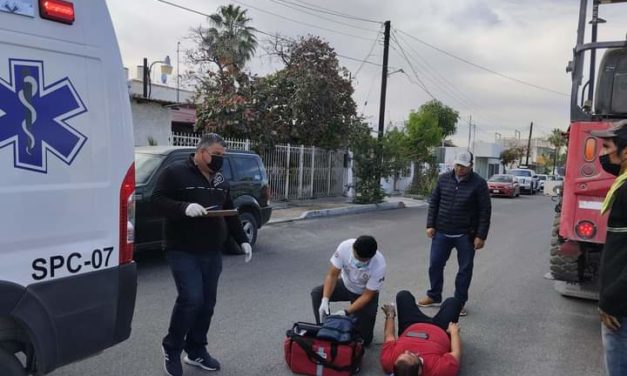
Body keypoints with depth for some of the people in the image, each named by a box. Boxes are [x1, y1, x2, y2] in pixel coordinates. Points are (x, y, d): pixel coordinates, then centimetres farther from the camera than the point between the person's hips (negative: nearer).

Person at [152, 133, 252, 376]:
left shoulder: (220, 180, 15)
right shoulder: (175, 172, -6)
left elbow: (230, 212, 20)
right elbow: (158, 200, -11)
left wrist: (242, 240, 15)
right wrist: (184, 207, -27)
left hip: (213, 253, 7)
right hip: (183, 251, -6)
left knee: (207, 303, 9)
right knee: (191, 299, -12)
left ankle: (196, 351, 25)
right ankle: (172, 349, 11)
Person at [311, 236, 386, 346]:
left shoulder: (379, 266, -36)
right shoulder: (345, 247, -31)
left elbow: (367, 295, -25)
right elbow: (332, 275, -21)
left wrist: (345, 312, -34)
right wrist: (325, 300, -34)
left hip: (365, 294, -2)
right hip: (346, 284, 3)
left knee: (363, 339, -8)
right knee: (316, 293, -23)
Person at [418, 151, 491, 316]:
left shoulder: (479, 183, -7)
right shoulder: (444, 178, 3)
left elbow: (485, 211, -7)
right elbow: (434, 202, 8)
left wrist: (481, 236, -11)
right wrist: (430, 225, 2)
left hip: (466, 235, -3)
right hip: (442, 232, 3)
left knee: (465, 269, 7)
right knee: (435, 265, 8)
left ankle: (459, 302, 22)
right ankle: (434, 296, 27)